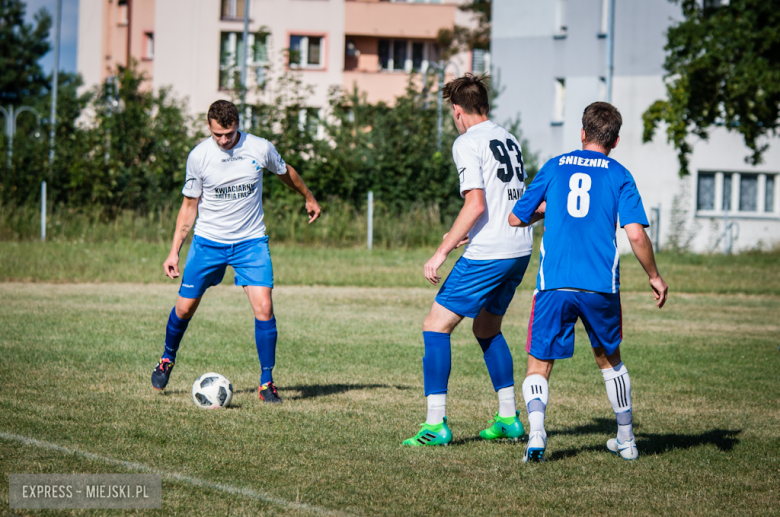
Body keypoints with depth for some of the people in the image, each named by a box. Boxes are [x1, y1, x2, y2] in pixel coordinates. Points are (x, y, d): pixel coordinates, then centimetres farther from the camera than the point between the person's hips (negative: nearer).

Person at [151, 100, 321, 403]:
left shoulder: (260, 149, -10)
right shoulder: (198, 156, -9)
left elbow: (285, 172, 13)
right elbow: (189, 206, 1)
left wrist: (309, 198, 28)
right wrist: (174, 251, -2)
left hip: (251, 241, 0)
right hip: (208, 241, 0)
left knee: (263, 307, -15)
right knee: (185, 308, 2)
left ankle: (266, 382, -4)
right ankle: (167, 360, 32)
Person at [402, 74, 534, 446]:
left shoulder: (467, 143, -9)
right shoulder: (508, 140, 15)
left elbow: (476, 205, -18)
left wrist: (442, 251, -15)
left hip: (487, 255, -8)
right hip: (520, 249, 8)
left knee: (436, 326, -2)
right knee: (487, 328, 24)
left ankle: (436, 425, -8)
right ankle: (508, 419, 23)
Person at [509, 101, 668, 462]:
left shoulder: (554, 167, 10)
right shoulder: (619, 175, 5)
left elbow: (516, 219, 16)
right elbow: (636, 234, -6)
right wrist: (654, 277, 8)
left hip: (554, 284, 0)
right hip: (601, 284, 0)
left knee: (538, 366, 4)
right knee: (609, 359, 23)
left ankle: (536, 431, -23)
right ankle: (626, 439, 30)